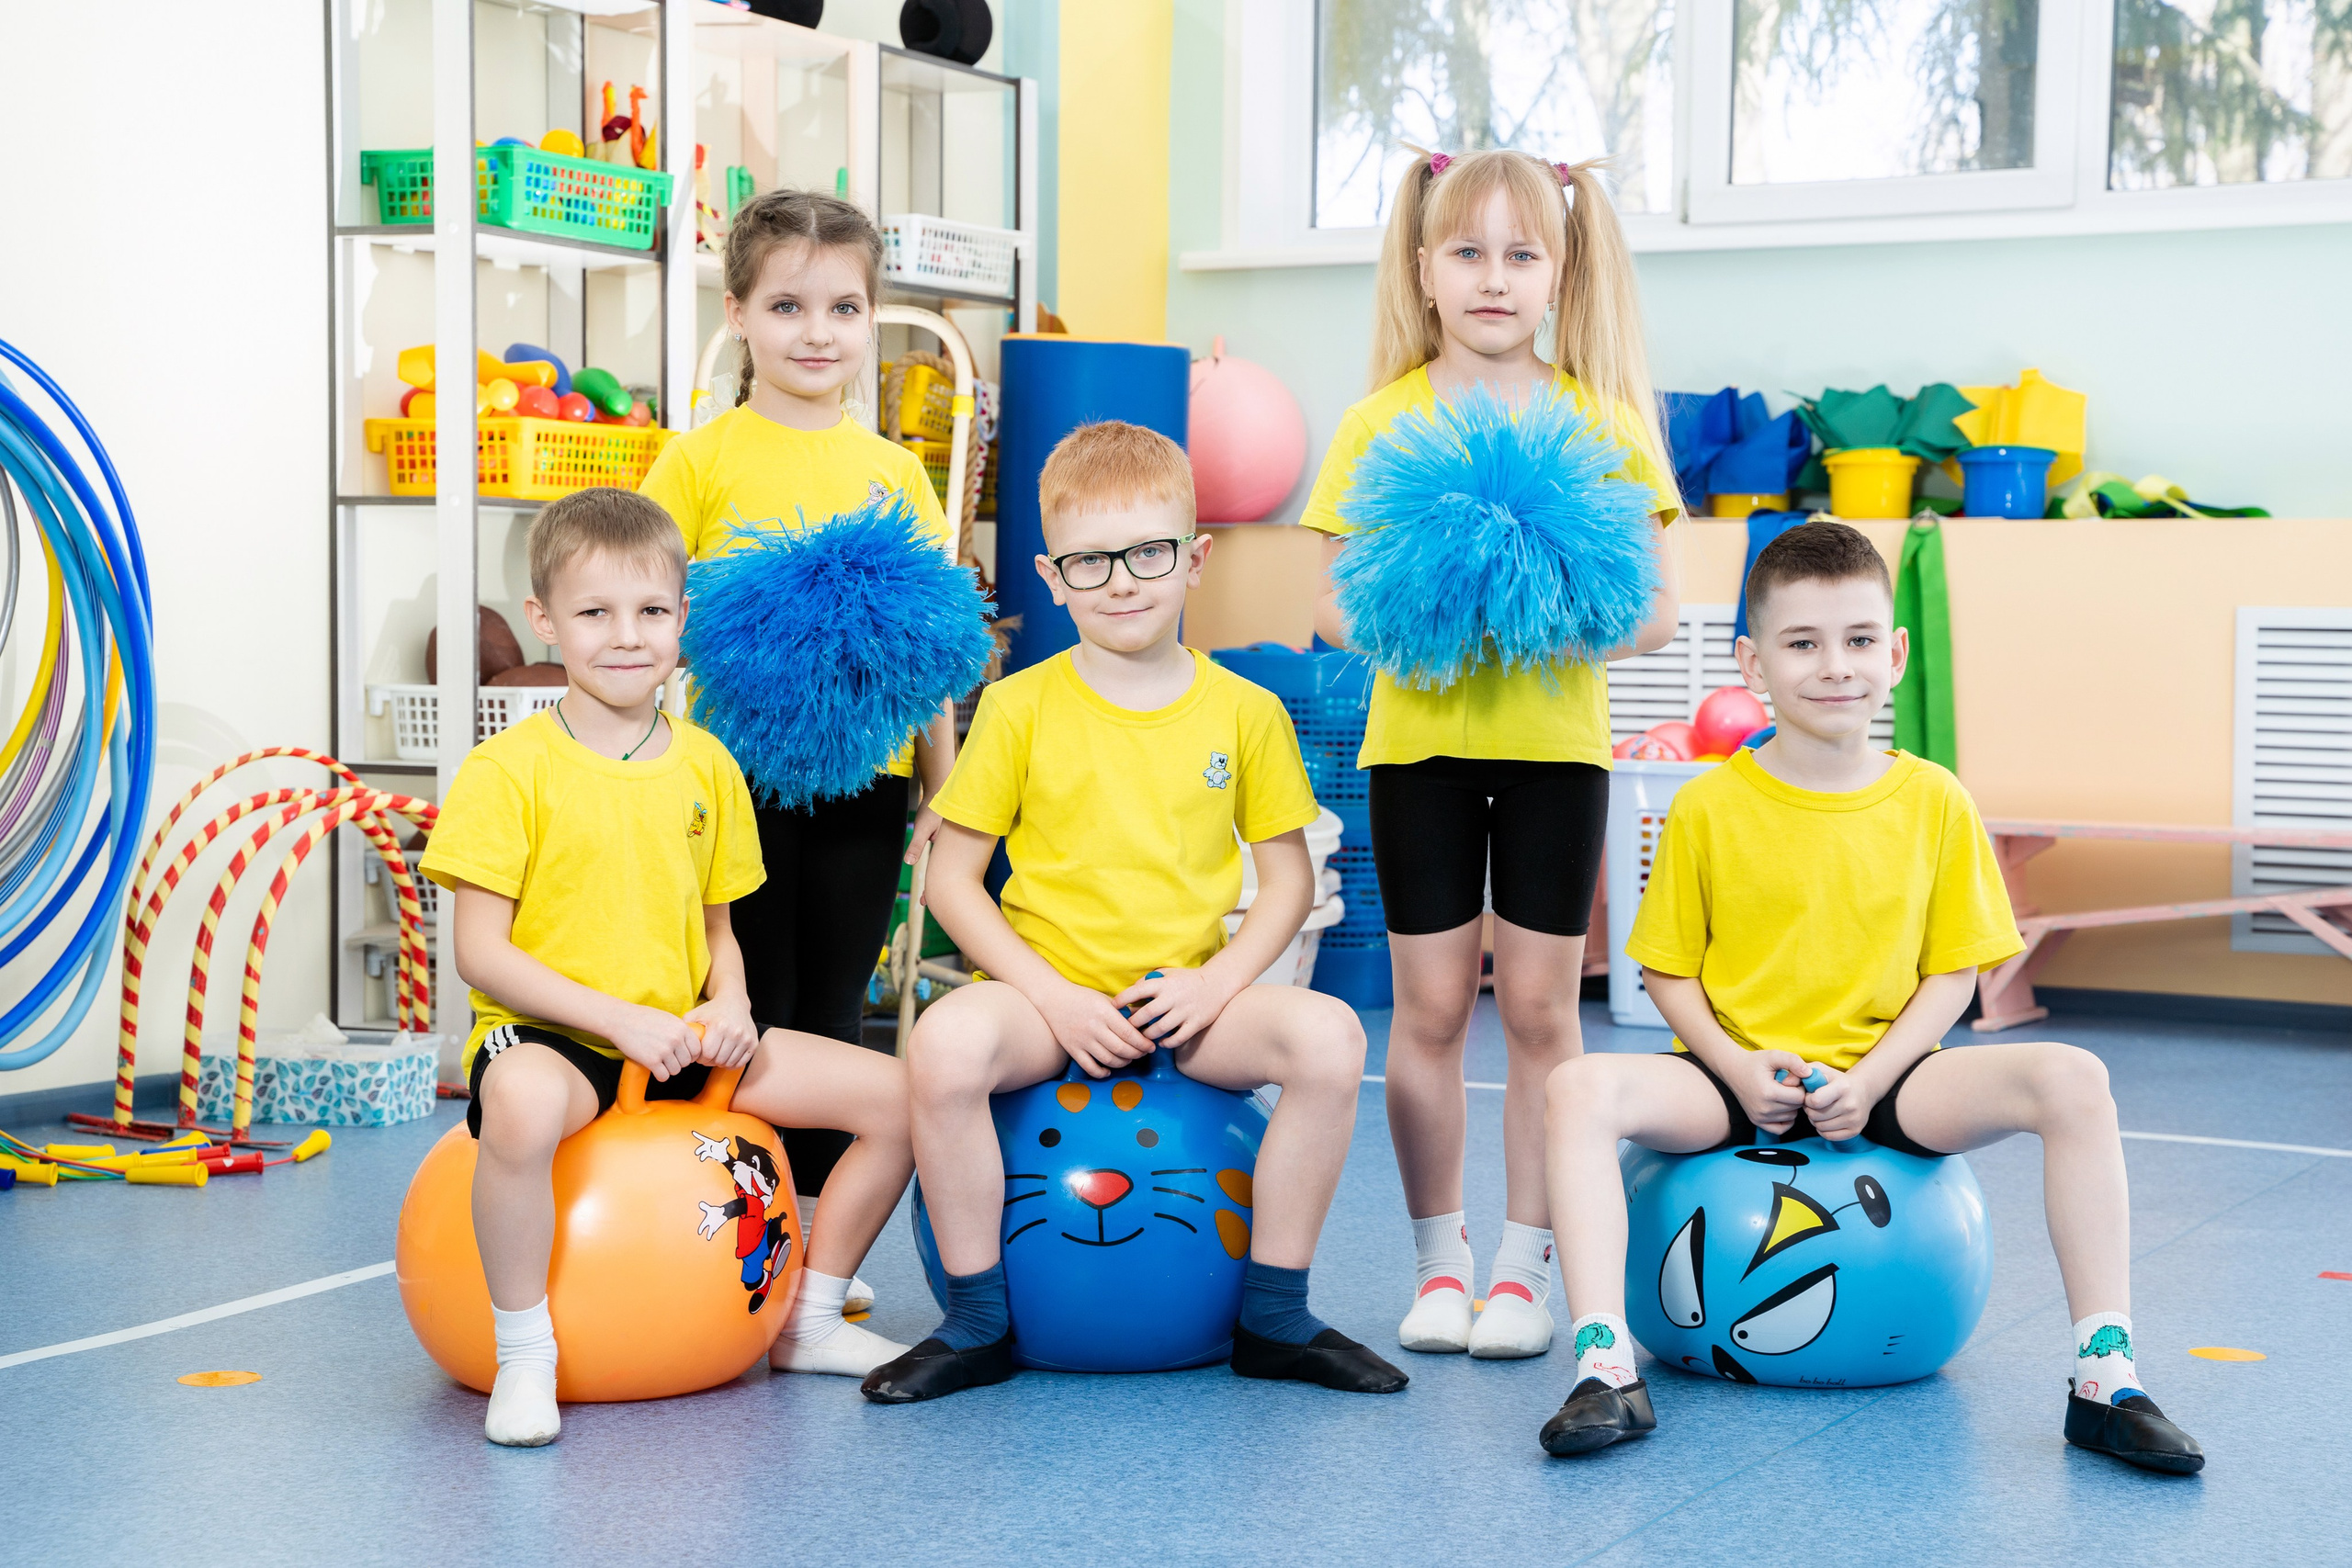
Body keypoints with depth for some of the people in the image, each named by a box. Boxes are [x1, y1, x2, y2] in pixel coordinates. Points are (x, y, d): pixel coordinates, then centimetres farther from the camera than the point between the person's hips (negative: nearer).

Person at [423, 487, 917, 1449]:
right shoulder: (508, 770, -8)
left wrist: (729, 1008, -6)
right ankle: (523, 1353, -20)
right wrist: (621, 1019, -21)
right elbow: (480, 952, -12)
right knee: (523, 1103, -43)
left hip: (681, 1038, 6)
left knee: (893, 1093, -3)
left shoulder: (705, 765, 9)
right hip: (550, 1035, -6)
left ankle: (810, 1321, 16)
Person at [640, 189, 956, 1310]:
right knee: (750, 1016, 4)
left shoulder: (895, 472, 7)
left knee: (832, 1014, 10)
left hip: (863, 779, 3)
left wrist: (943, 792, 8)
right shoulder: (700, 462, -2)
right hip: (738, 775, -3)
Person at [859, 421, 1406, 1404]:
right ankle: (977, 1328, -12)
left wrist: (1218, 981, -10)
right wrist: (1052, 997, -12)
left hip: (1191, 997, 1)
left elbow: (1288, 878, 8)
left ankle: (1275, 1319, -8)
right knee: (945, 1044, -33)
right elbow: (952, 880, 0)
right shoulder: (1021, 708, 0)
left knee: (1330, 1037, -26)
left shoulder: (1245, 712, 4)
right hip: (1046, 991, -1)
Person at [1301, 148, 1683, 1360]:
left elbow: (1658, 611, -1)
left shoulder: (1601, 420, 1)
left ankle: (1522, 1263, 15)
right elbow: (1330, 603, 1)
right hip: (1419, 738, 0)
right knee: (1430, 1004, 5)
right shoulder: (1383, 419, 2)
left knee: (1539, 1003, 4)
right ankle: (1438, 1258, 18)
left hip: (1554, 743, 0)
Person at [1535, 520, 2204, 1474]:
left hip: (1880, 1079, 1)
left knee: (2072, 1078, -25)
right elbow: (1668, 972, 3)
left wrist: (1870, 1079, -13)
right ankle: (1605, 1371, -31)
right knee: (1581, 1088, -30)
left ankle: (2106, 1376, -22)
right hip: (1738, 1078, -1)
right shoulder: (1709, 806, -1)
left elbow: (1953, 970, 3)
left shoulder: (1934, 804, 2)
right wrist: (1735, 1068, -15)